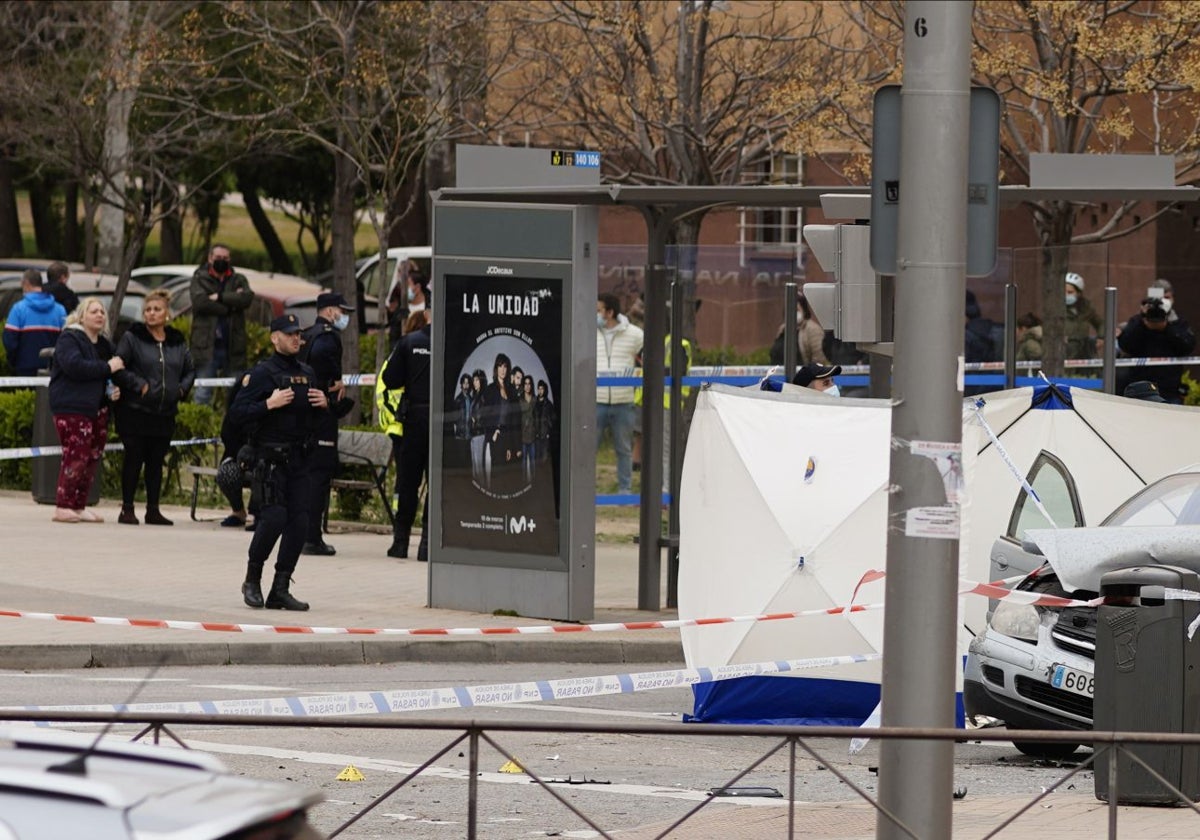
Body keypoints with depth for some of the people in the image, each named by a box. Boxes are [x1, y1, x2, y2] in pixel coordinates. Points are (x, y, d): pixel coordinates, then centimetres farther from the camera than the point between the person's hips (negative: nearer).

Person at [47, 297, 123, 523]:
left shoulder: (104, 344, 20)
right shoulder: (69, 339, -5)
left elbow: (105, 377, 32)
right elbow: (74, 366, -22)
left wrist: (112, 391, 9)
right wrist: (107, 368, -18)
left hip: (97, 408, 8)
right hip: (72, 408, -8)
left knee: (93, 458, 5)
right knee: (76, 457, -15)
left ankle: (79, 506, 12)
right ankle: (63, 507, -12)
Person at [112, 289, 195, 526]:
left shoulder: (177, 342, 10)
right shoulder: (132, 338, -3)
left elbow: (190, 370, 21)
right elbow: (118, 368, -8)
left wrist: (182, 389, 5)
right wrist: (139, 385, -15)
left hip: (165, 414, 4)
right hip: (135, 411, -4)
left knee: (156, 460, 8)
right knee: (133, 459, -2)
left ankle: (153, 510, 14)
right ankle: (127, 509, 5)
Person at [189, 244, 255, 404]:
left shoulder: (239, 280, 12)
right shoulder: (199, 279, 5)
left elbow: (247, 298, -8)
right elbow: (200, 302, -14)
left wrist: (220, 297, -12)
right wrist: (231, 303, -9)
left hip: (233, 347, 3)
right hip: (207, 346, -3)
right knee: (202, 395, -4)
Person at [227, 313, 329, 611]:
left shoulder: (306, 373, 14)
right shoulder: (263, 372, -5)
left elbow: (316, 416, 27)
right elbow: (237, 411, -12)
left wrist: (324, 404, 5)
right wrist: (269, 404, -23)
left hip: (299, 460, 6)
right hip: (269, 460, -6)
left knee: (299, 522, -1)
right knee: (274, 518, -14)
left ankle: (280, 590, 6)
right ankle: (252, 581, 7)